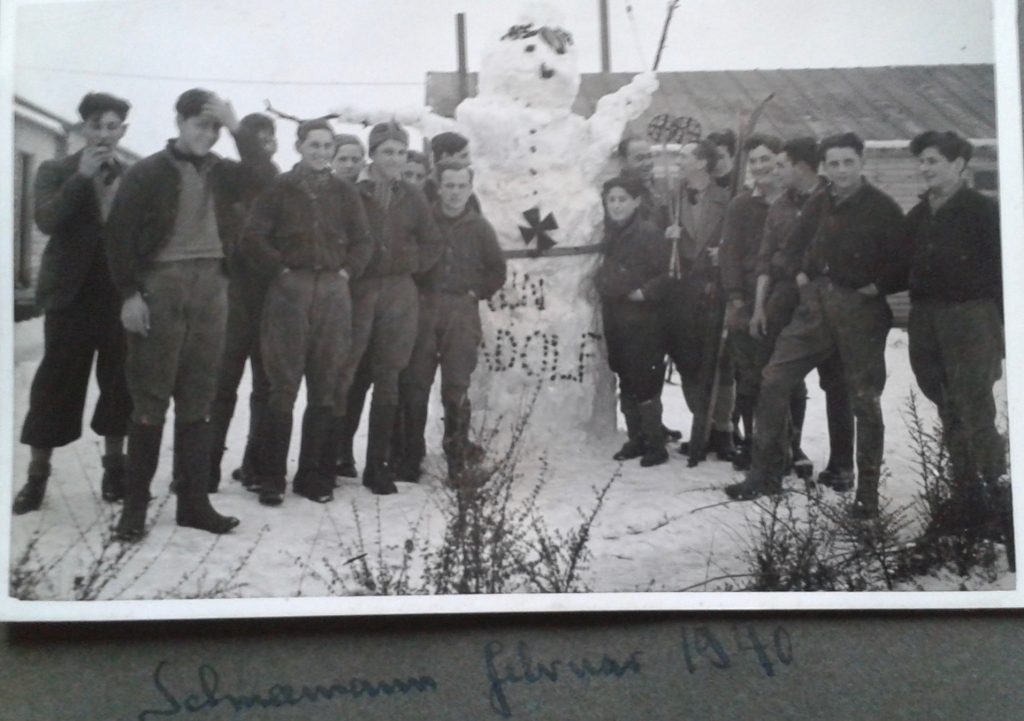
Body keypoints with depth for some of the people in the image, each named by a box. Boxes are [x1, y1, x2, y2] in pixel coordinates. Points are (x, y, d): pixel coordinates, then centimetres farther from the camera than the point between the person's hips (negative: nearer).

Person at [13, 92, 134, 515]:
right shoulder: (56, 172, 4)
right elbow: (46, 221, -13)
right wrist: (81, 177, -16)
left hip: (120, 293, 2)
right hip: (72, 293, -2)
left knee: (119, 384, 6)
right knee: (56, 384, 1)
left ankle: (114, 468, 18)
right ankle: (37, 476, 9)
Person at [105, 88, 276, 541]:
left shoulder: (221, 173, 12)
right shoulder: (148, 172, 0)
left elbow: (265, 175, -5)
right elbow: (119, 233, -5)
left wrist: (237, 128, -8)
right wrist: (130, 292, -12)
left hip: (210, 286, 4)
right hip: (161, 284, -4)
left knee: (198, 400, 6)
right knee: (151, 398, -3)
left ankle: (194, 500, 12)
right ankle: (134, 504, 4)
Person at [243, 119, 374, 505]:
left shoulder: (345, 192, 13)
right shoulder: (280, 189, 4)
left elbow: (363, 241, 16)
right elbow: (255, 236, -2)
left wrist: (347, 271, 3)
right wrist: (281, 269, -6)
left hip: (333, 292, 3)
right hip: (290, 290, -3)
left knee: (324, 387, 4)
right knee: (283, 386, -5)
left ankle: (313, 475, 13)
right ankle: (272, 477, 1)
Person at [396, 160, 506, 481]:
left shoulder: (479, 227, 9)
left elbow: (497, 270, 15)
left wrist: (477, 292, 5)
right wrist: (413, 293, 1)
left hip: (462, 314, 0)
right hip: (423, 309, 0)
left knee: (456, 389, -3)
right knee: (414, 385, -2)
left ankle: (457, 461, 3)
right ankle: (410, 459, 6)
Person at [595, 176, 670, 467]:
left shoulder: (649, 232, -12)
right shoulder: (611, 234, 12)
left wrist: (645, 292, -18)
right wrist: (602, 284, 11)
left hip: (643, 320, -8)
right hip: (615, 320, 8)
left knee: (645, 384, -6)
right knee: (626, 383, 12)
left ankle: (655, 445, 3)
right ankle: (636, 439, 22)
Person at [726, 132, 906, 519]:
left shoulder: (883, 208, -6)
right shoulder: (819, 204, 9)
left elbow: (903, 263, -5)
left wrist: (877, 286, -14)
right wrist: (799, 272, 10)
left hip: (861, 309, -5)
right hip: (815, 304, 5)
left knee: (865, 400, 1)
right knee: (774, 381, -1)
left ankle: (867, 492, 13)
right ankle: (765, 473, 10)